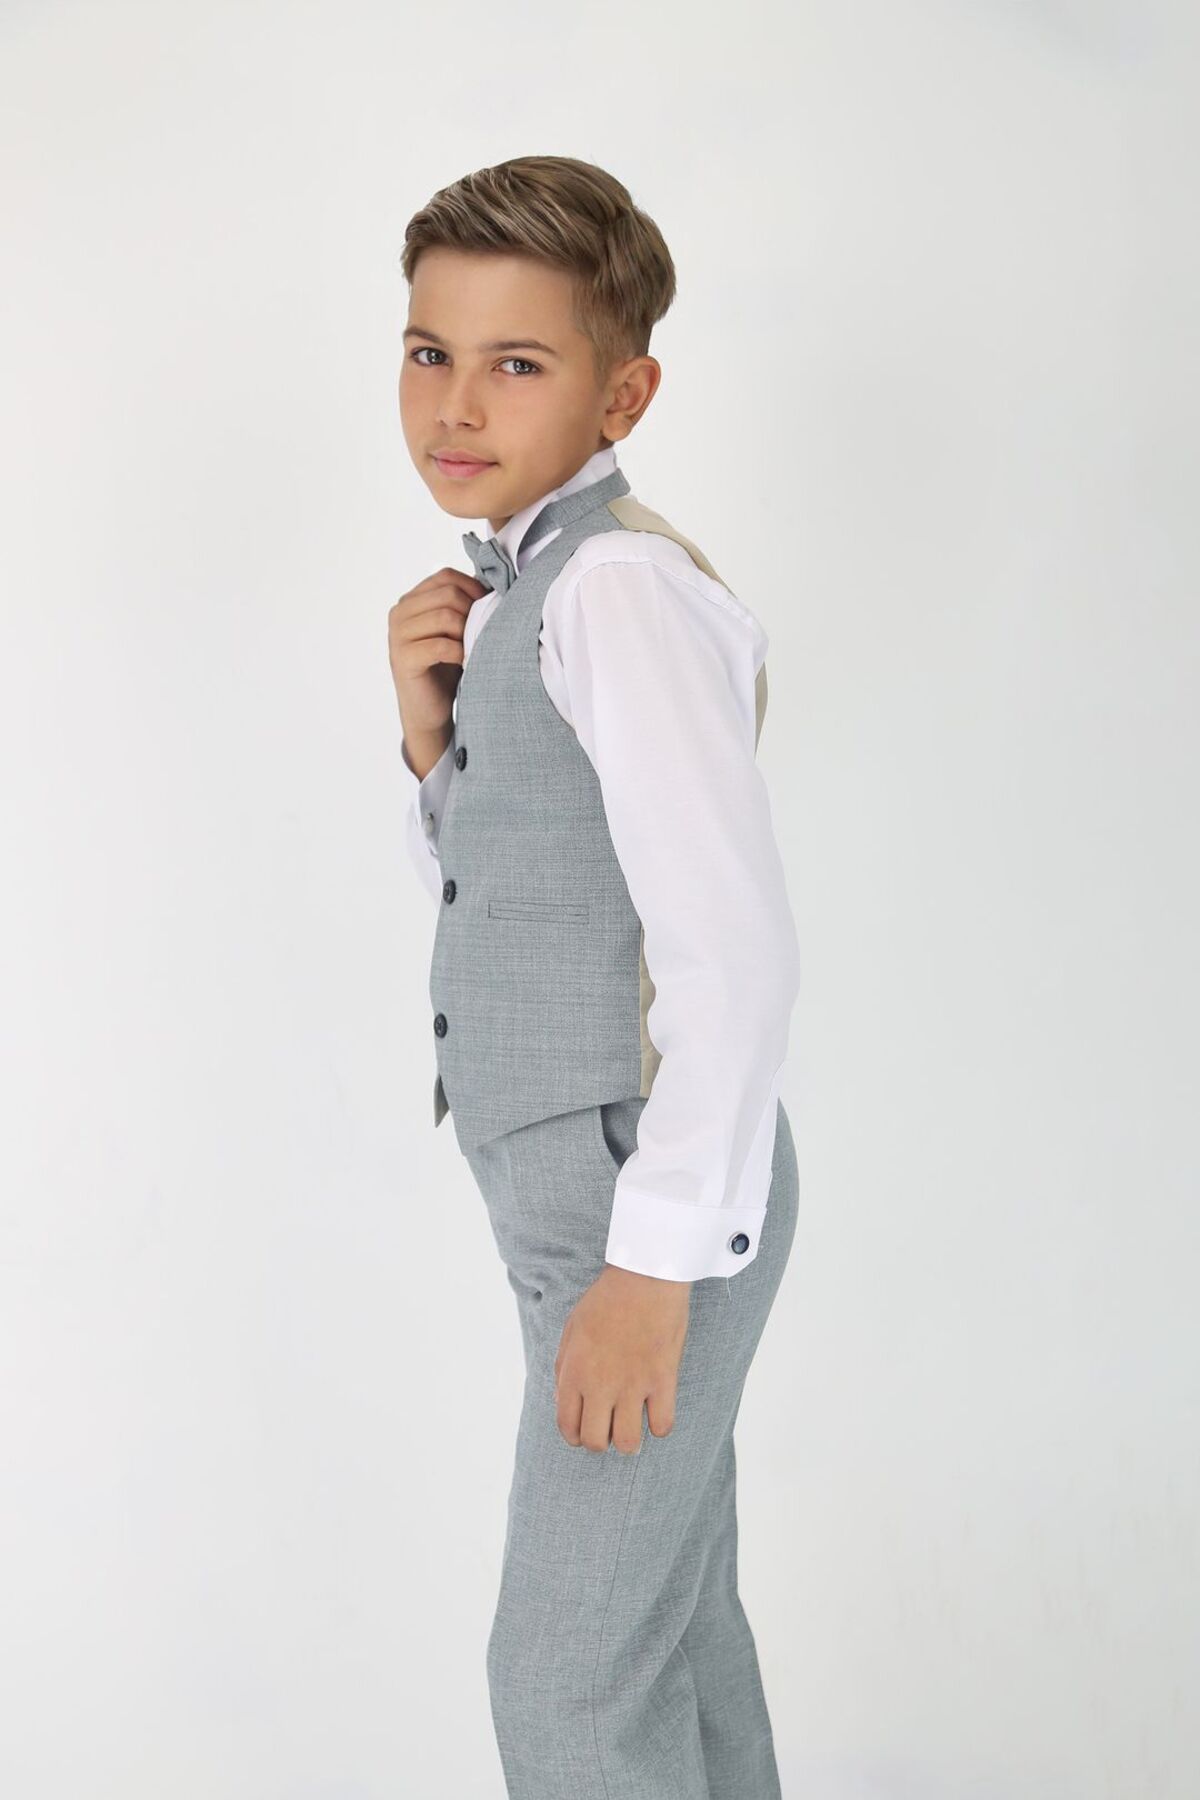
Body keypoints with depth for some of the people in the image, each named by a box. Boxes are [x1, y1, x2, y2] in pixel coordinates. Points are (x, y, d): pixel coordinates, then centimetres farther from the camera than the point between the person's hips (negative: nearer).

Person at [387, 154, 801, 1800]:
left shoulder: (623, 584, -21)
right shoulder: (522, 585, 9)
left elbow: (738, 953, -26)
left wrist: (655, 1259, -23)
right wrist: (431, 729, -1)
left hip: (650, 1198, -9)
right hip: (585, 1187, 9)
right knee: (672, 1616, 22)